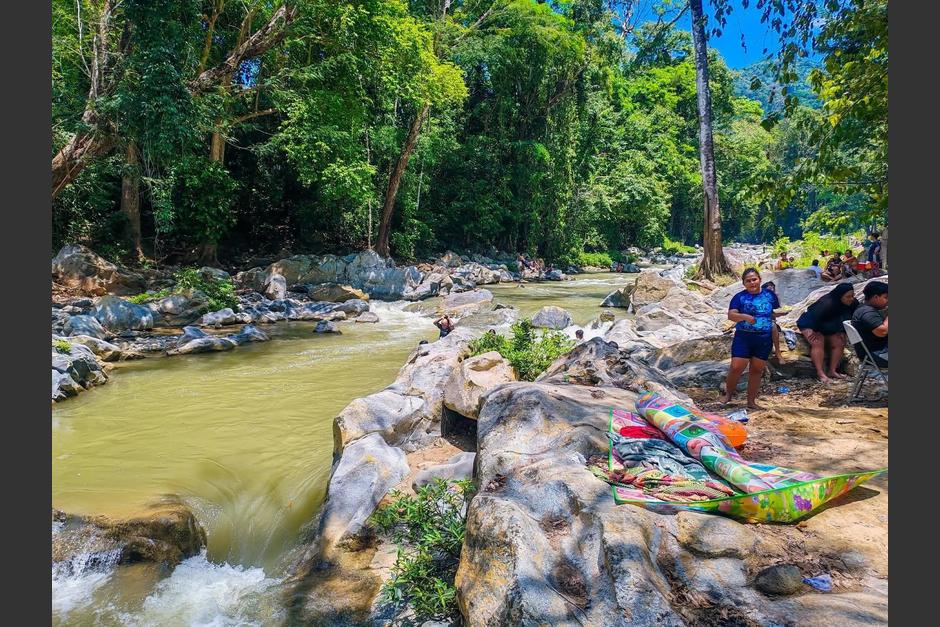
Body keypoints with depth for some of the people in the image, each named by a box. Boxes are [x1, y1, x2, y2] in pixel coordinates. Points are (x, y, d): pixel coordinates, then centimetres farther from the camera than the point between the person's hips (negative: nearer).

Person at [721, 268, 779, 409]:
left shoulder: (770, 295, 6)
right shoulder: (740, 297, -3)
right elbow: (731, 315, -16)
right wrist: (744, 317, -31)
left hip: (764, 339, 3)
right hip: (743, 337, -2)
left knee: (756, 370, 8)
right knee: (736, 367, -8)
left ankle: (751, 401, 19)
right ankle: (728, 395, 13)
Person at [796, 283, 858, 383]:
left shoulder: (853, 303, -15)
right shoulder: (827, 303, -38)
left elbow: (849, 319, 0)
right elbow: (814, 318, -32)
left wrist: (842, 332, -7)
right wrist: (816, 331, -19)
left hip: (829, 327, 8)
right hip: (809, 323, -7)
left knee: (839, 343, -7)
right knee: (818, 343, -26)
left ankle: (832, 371, -2)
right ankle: (820, 373, -28)